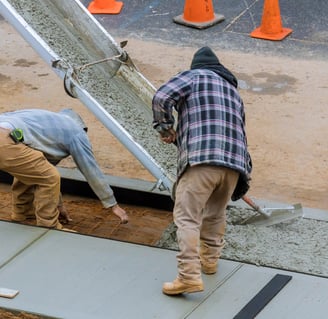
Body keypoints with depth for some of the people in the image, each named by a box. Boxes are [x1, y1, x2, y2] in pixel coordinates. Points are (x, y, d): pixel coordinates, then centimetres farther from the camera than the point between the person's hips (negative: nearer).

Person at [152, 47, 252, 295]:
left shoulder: (194, 76, 13)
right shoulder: (233, 91, 32)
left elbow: (161, 98, -2)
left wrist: (165, 128, 14)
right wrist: (243, 178, 41)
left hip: (201, 158, -6)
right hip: (235, 162, 6)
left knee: (187, 216, -9)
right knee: (215, 214, 26)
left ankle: (189, 275, -19)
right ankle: (209, 259, 38)